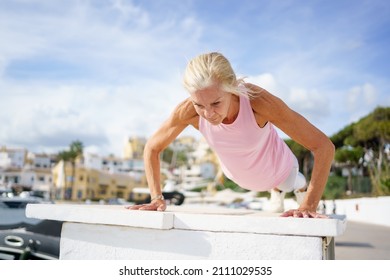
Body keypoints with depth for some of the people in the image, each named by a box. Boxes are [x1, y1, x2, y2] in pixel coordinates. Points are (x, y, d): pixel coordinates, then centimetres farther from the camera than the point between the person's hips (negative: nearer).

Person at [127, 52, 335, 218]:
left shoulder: (257, 101, -46)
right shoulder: (188, 111, -38)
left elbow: (324, 146, -40)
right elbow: (152, 148, -20)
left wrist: (309, 206, -45)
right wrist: (157, 198, -27)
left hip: (277, 169, -3)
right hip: (236, 174, 3)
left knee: (288, 183, 34)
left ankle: (300, 185, 70)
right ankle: (275, 190, 74)